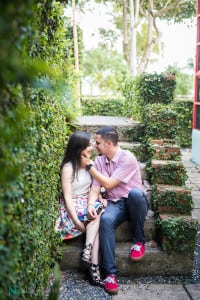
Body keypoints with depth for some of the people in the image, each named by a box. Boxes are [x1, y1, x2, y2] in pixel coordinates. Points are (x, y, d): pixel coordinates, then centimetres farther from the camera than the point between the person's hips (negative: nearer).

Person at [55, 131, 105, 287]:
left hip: (88, 202, 5)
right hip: (73, 205, -5)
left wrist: (100, 198, -7)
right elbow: (67, 197, -17)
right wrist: (76, 220, -24)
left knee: (96, 216, -27)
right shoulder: (68, 167, -14)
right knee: (98, 211, -30)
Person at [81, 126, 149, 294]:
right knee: (105, 220, -32)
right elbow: (95, 187, -4)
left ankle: (139, 241, -16)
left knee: (134, 193, -39)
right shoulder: (99, 161, 4)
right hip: (115, 204, 3)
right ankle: (110, 273, -25)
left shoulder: (128, 158, -16)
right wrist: (91, 204, -25)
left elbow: (108, 184, -18)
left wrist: (89, 166, -11)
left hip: (136, 203, -3)